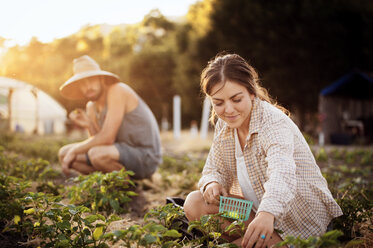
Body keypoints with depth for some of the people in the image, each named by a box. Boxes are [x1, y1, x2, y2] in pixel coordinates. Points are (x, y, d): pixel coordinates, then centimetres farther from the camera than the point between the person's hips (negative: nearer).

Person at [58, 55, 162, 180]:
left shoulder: (118, 90, -19)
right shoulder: (91, 107, 6)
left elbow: (107, 138, -25)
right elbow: (102, 143, 3)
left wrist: (74, 150, -14)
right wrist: (89, 126, -15)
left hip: (144, 157, -8)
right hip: (124, 154, 8)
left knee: (97, 154, -37)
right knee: (64, 153, 6)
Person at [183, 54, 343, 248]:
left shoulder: (274, 123, -24)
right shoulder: (224, 125, 0)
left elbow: (282, 172, -43)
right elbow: (215, 170, 8)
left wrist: (267, 213, -63)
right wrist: (212, 183, -18)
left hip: (299, 222, -7)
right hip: (257, 210, 7)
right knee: (195, 203, -9)